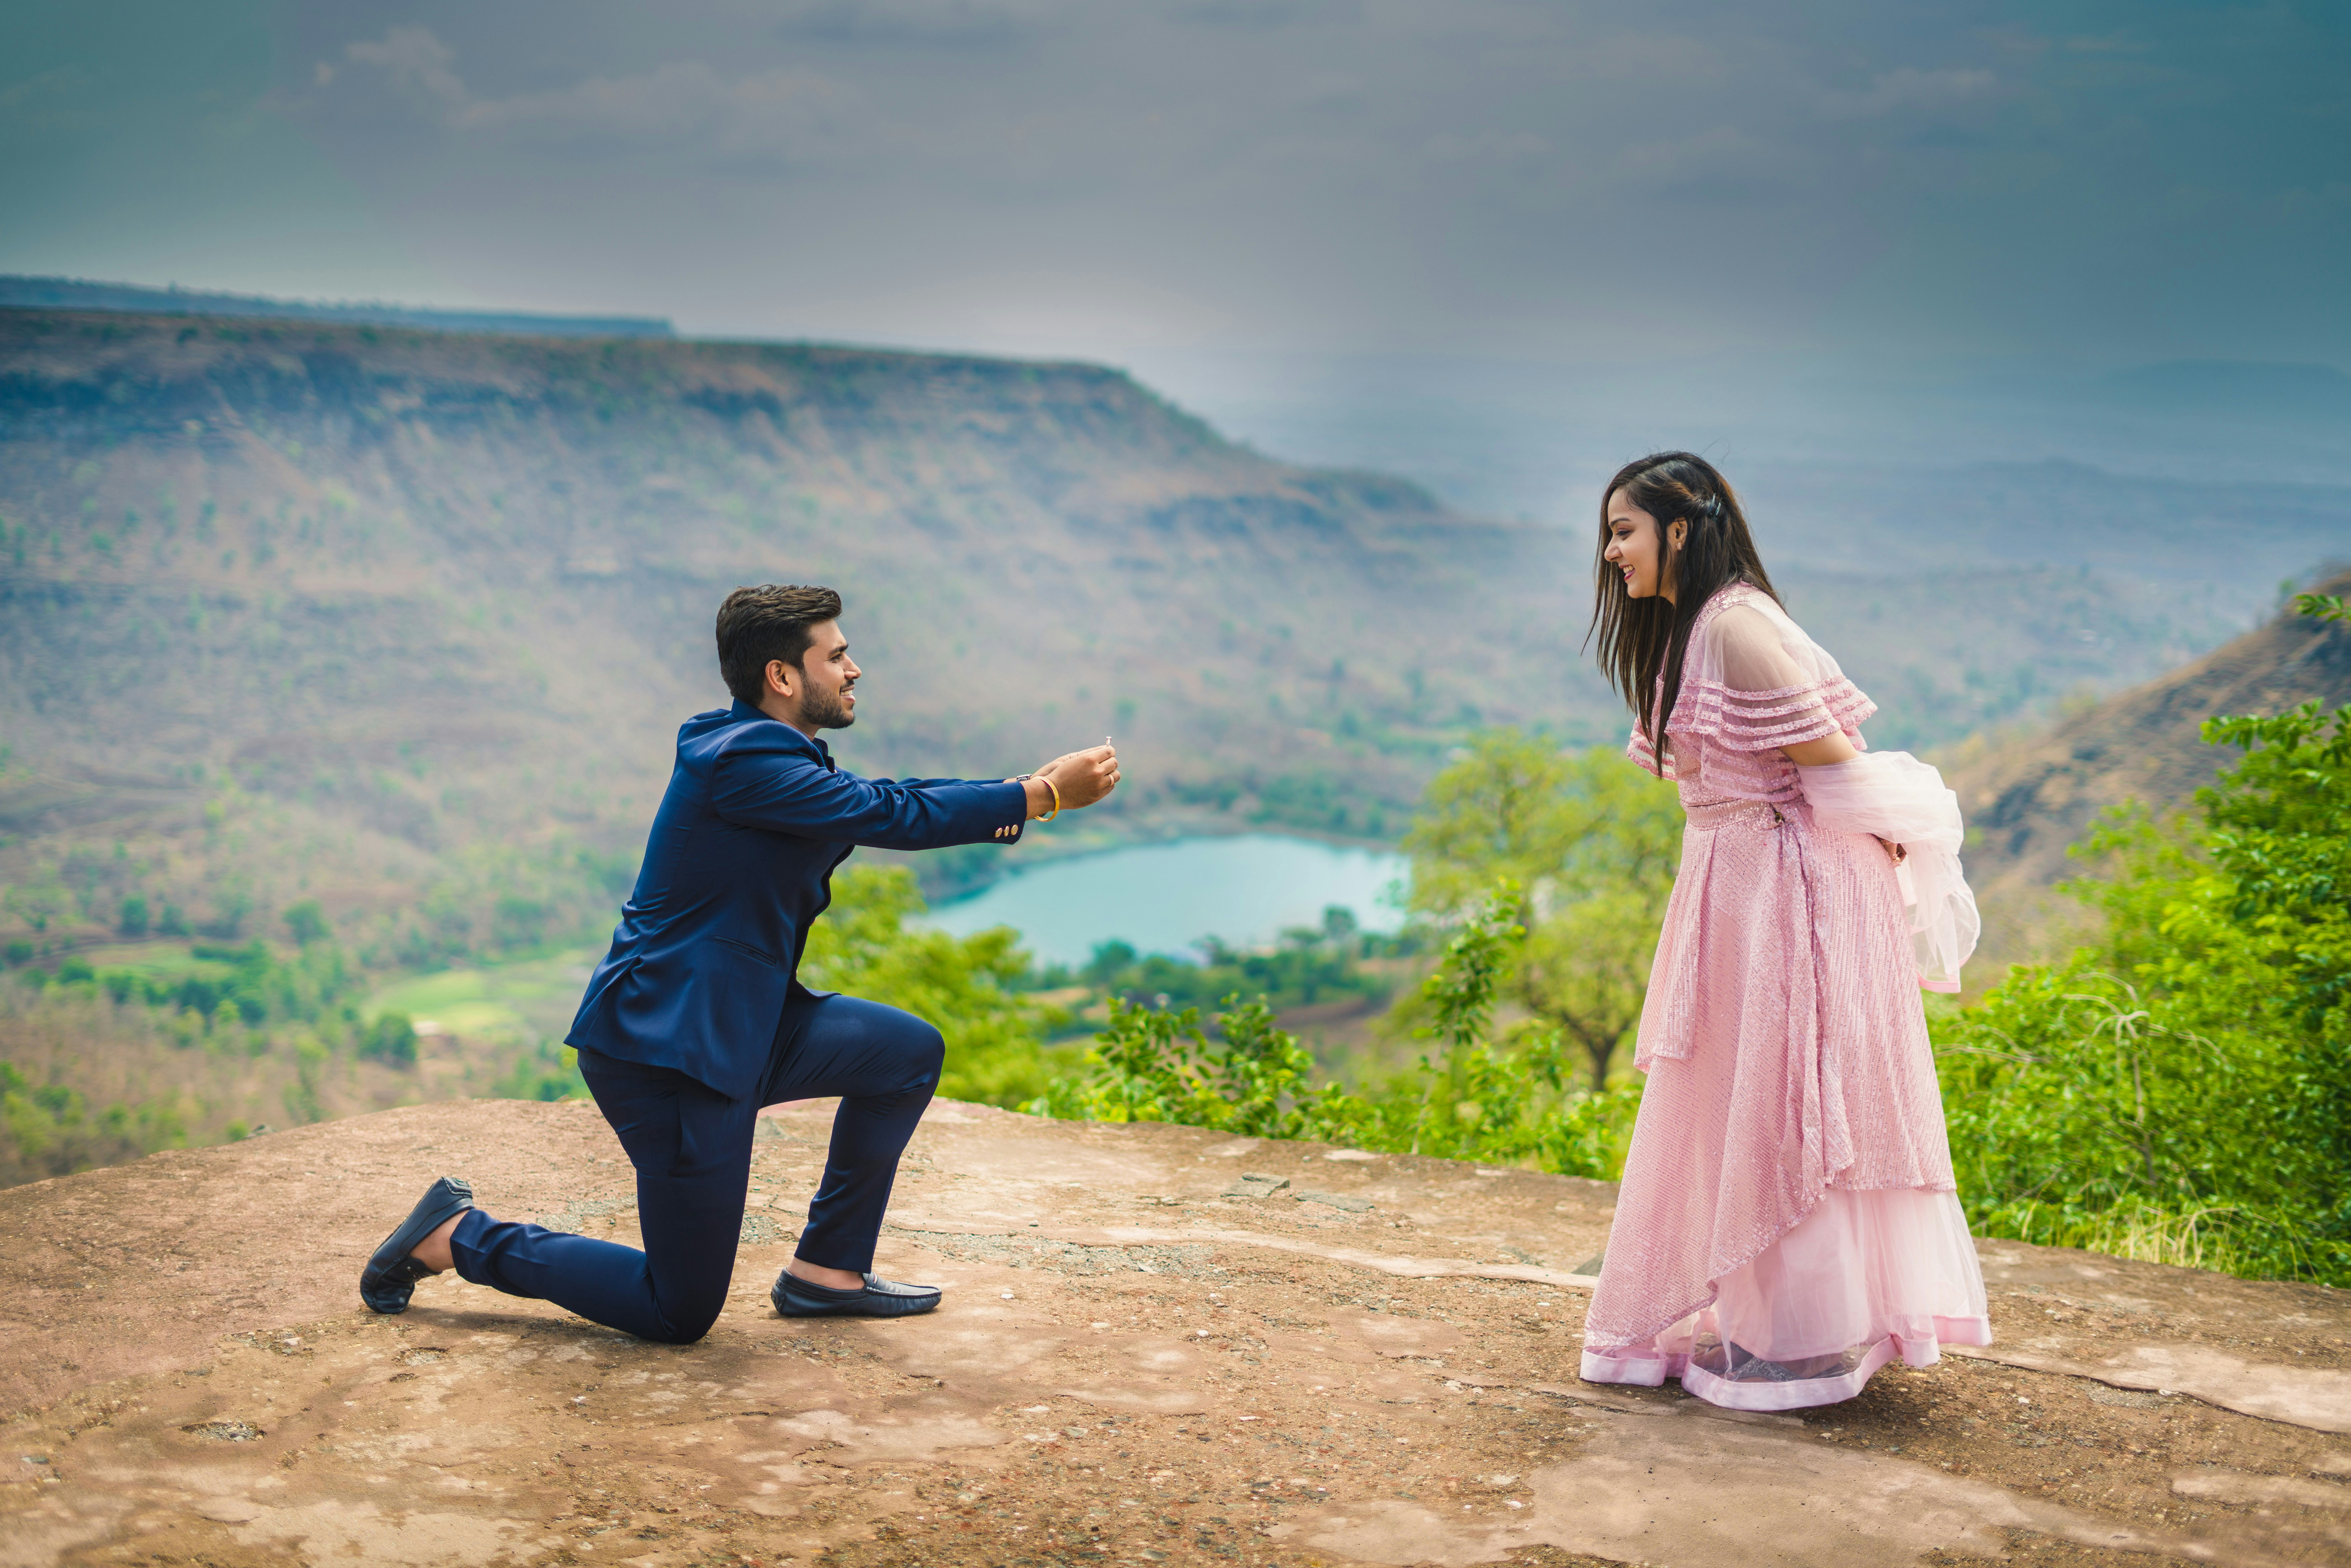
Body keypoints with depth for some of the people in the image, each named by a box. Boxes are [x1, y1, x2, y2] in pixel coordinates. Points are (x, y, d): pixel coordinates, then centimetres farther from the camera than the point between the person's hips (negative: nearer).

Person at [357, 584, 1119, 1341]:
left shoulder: (775, 756, 11)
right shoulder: (742, 760, -21)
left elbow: (881, 800, 12)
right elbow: (892, 818, -21)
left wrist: (1025, 791, 1)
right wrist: (1043, 797, -15)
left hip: (737, 1026, 10)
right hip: (663, 1049, -10)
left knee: (910, 1051, 8)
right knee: (682, 1314, -2)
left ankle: (827, 1271, 16)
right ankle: (460, 1236, 11)